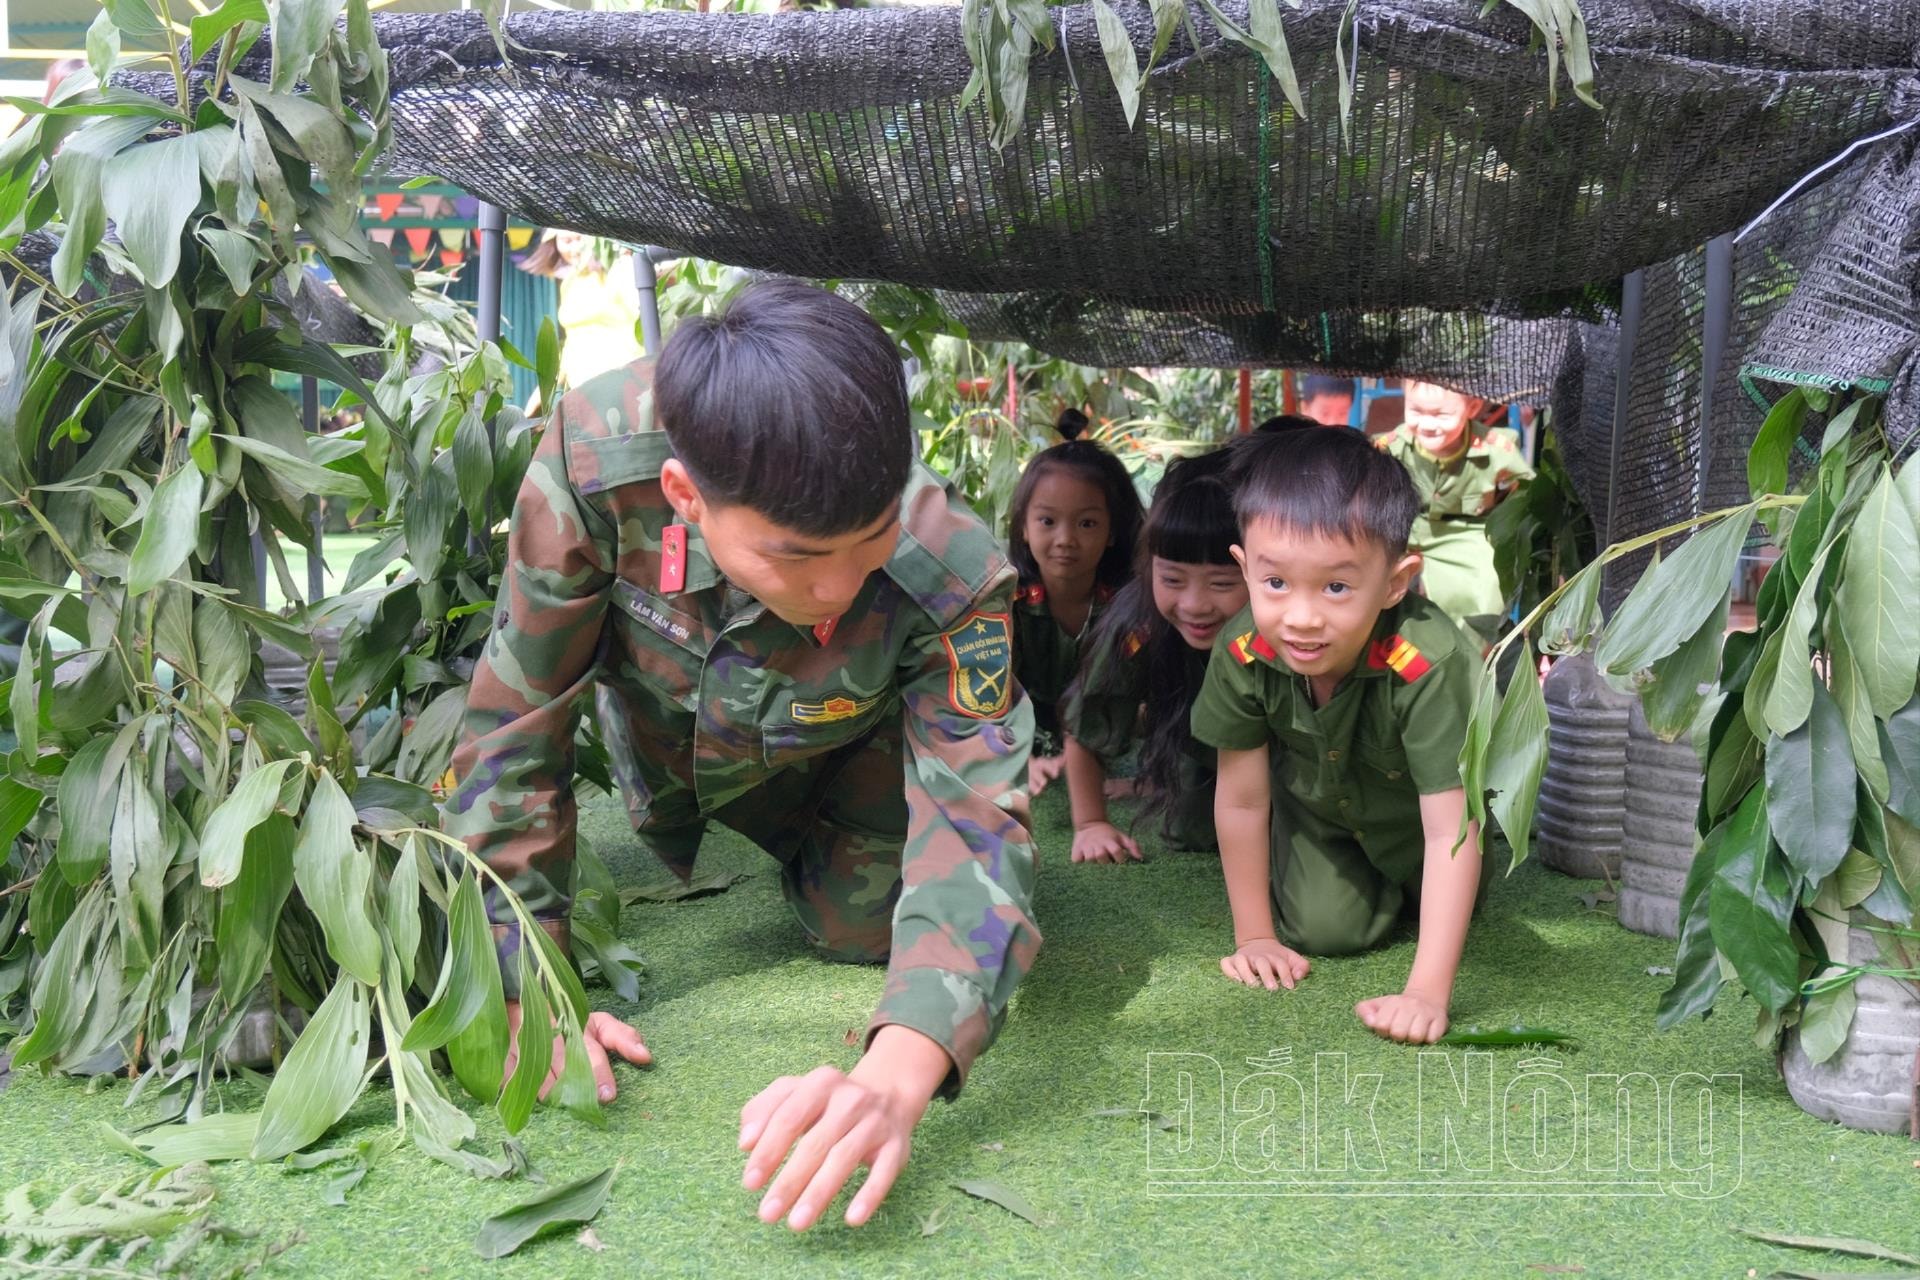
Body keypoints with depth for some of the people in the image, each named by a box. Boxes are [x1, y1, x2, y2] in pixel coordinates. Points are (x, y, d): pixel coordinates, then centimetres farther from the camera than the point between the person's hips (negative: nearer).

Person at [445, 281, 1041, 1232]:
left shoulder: (950, 574, -42)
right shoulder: (595, 454, -42)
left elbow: (975, 816, -47)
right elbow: (515, 721, -32)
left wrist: (899, 1071, -66)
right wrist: (526, 989, -34)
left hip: (835, 758, -1)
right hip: (658, 722, 1)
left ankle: (804, 848, 30)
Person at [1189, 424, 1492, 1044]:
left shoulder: (1429, 664, -44)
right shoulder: (1243, 652, -33)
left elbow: (1451, 831, -41)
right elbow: (1241, 800, -19)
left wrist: (1428, 993, -44)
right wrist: (1254, 936, -12)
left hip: (1416, 809, -1)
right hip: (1315, 801, 1)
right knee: (1323, 927, -8)